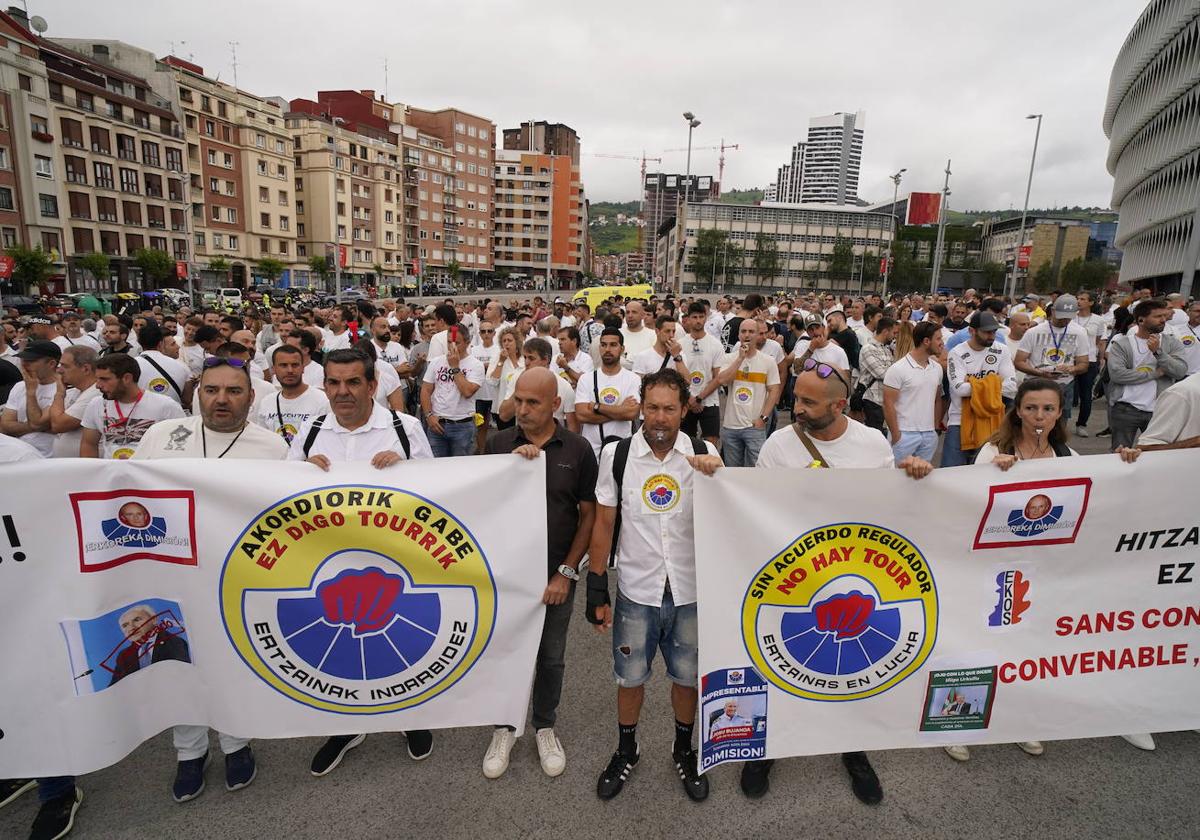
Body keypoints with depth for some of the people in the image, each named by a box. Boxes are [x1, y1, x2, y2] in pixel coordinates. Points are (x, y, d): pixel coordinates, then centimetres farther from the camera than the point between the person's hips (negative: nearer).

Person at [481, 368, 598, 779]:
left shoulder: (577, 449, -8)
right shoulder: (499, 444, -4)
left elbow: (588, 514, -3)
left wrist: (567, 572, -8)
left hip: (556, 575, -1)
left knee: (551, 658, 16)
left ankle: (545, 727, 40)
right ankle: (505, 726, 39)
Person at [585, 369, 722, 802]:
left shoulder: (704, 454, -7)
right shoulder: (616, 455, -8)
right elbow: (603, 525, -2)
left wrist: (715, 476, -28)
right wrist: (596, 590, -1)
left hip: (690, 591, 1)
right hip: (636, 591, 0)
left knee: (687, 677, 18)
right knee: (630, 678, 16)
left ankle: (684, 751, 44)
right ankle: (626, 751, 43)